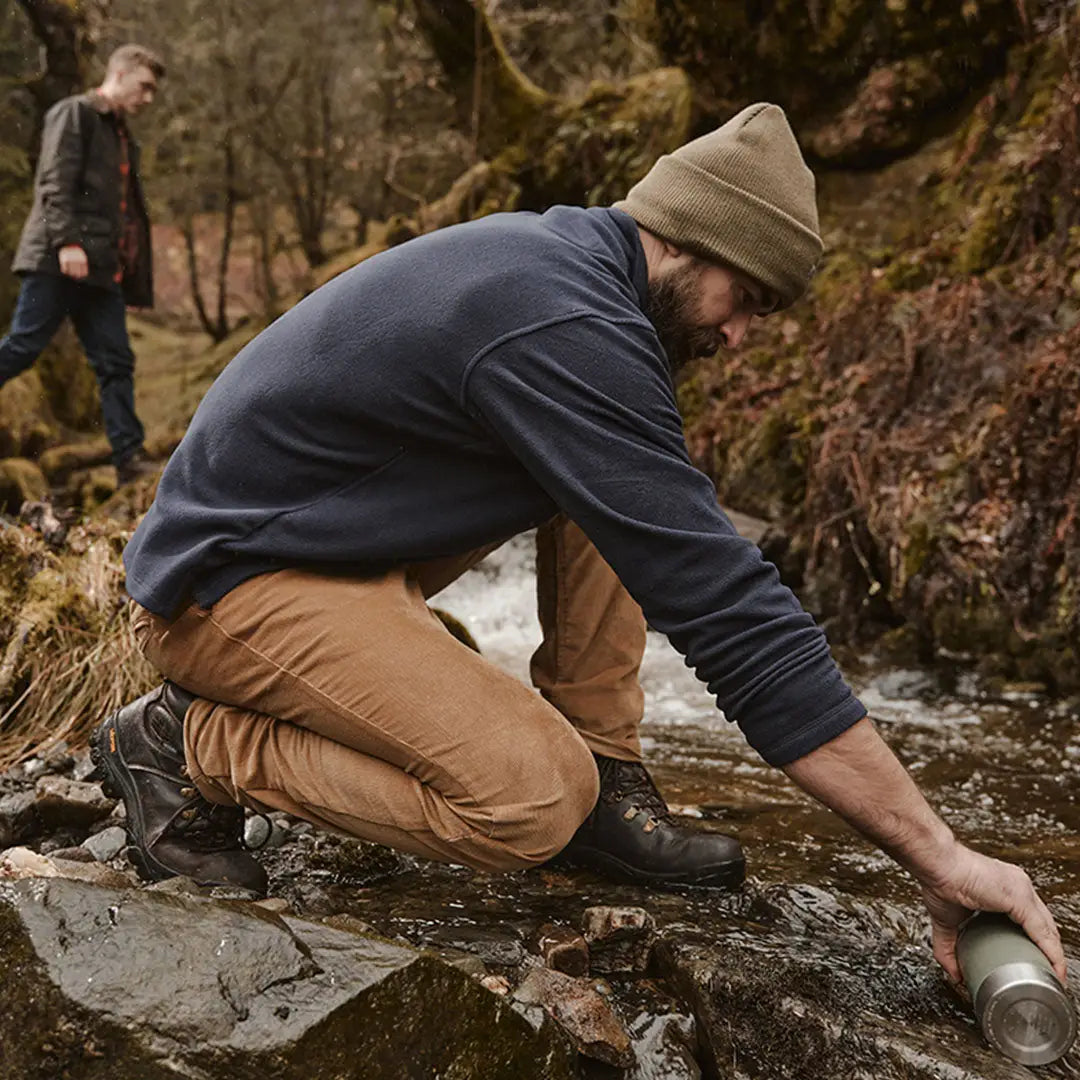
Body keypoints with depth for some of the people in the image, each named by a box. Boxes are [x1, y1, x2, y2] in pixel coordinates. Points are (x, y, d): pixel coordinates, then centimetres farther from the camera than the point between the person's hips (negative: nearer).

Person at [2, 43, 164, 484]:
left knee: (116, 363, 1)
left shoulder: (121, 134, 24)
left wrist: (133, 274, 18)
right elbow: (54, 181, -12)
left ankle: (129, 458, 0)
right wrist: (67, 240, -23)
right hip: (59, 261, -8)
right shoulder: (74, 113, 0)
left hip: (101, 269, 8)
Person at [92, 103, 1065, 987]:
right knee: (533, 801, -23)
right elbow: (728, 609, -29)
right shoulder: (568, 329, -26)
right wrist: (939, 857, -24)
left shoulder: (550, 251, 6)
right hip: (225, 585, -10)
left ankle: (602, 779, 4)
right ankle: (189, 745, -7)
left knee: (611, 490, 5)